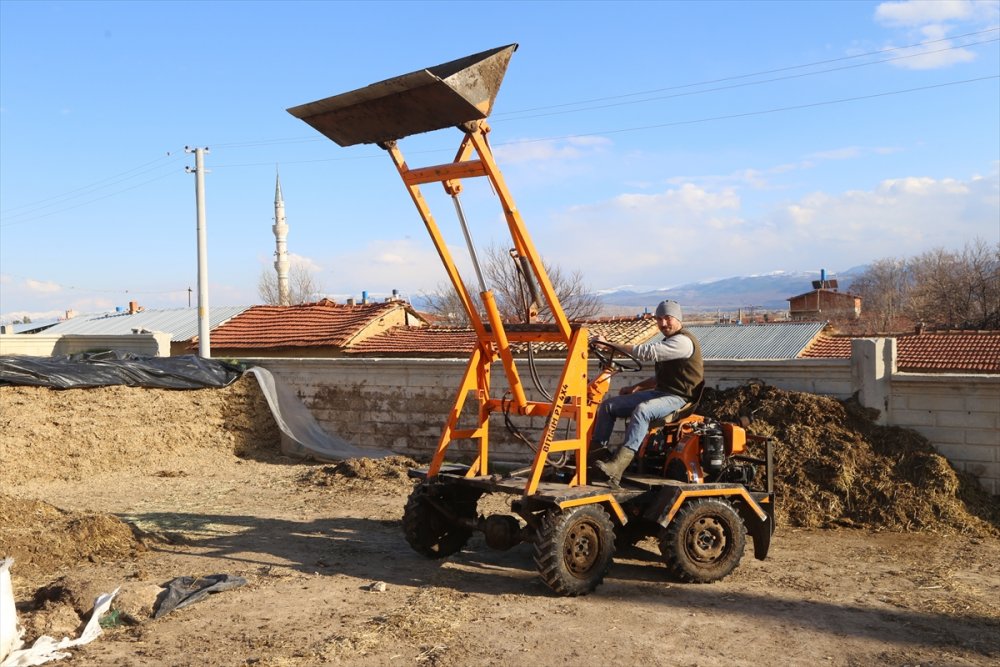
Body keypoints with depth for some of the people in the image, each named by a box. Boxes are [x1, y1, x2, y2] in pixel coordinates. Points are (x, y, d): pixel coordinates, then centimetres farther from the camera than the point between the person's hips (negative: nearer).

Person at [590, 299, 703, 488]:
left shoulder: (683, 342, -13)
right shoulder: (668, 342, 21)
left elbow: (647, 352, -24)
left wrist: (610, 345, -21)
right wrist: (635, 388, 13)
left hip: (678, 398, -10)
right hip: (660, 393, 10)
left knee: (642, 410, -39)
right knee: (608, 405, 0)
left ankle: (618, 466, -49)